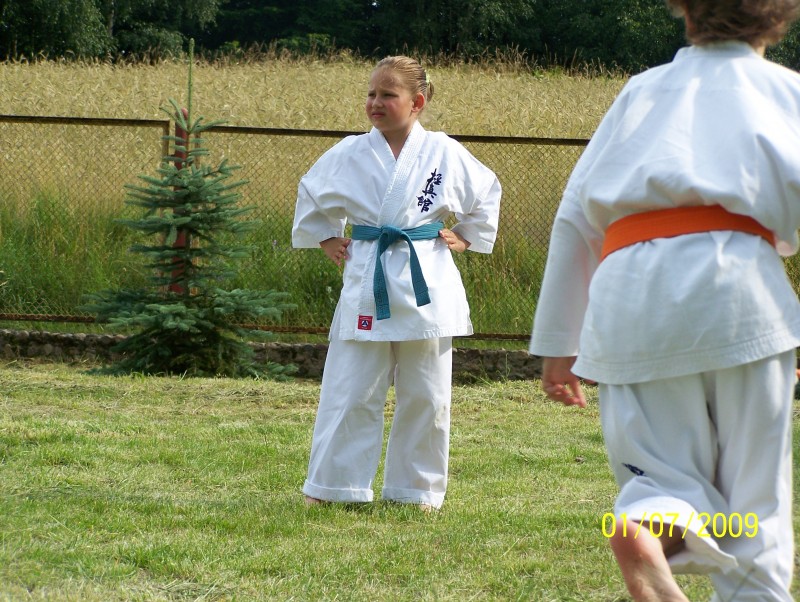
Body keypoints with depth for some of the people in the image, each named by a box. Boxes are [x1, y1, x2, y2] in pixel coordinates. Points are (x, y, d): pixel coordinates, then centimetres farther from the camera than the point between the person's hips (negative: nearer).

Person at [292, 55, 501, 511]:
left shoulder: (444, 153, 0)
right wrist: (326, 238, 12)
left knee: (425, 397, 6)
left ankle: (418, 488, 18)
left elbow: (487, 191, 17)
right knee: (351, 392, 0)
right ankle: (332, 485, 10)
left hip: (426, 284, 0)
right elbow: (311, 193, 19)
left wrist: (466, 238, 10)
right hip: (367, 284, 0)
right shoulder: (350, 154, 1)